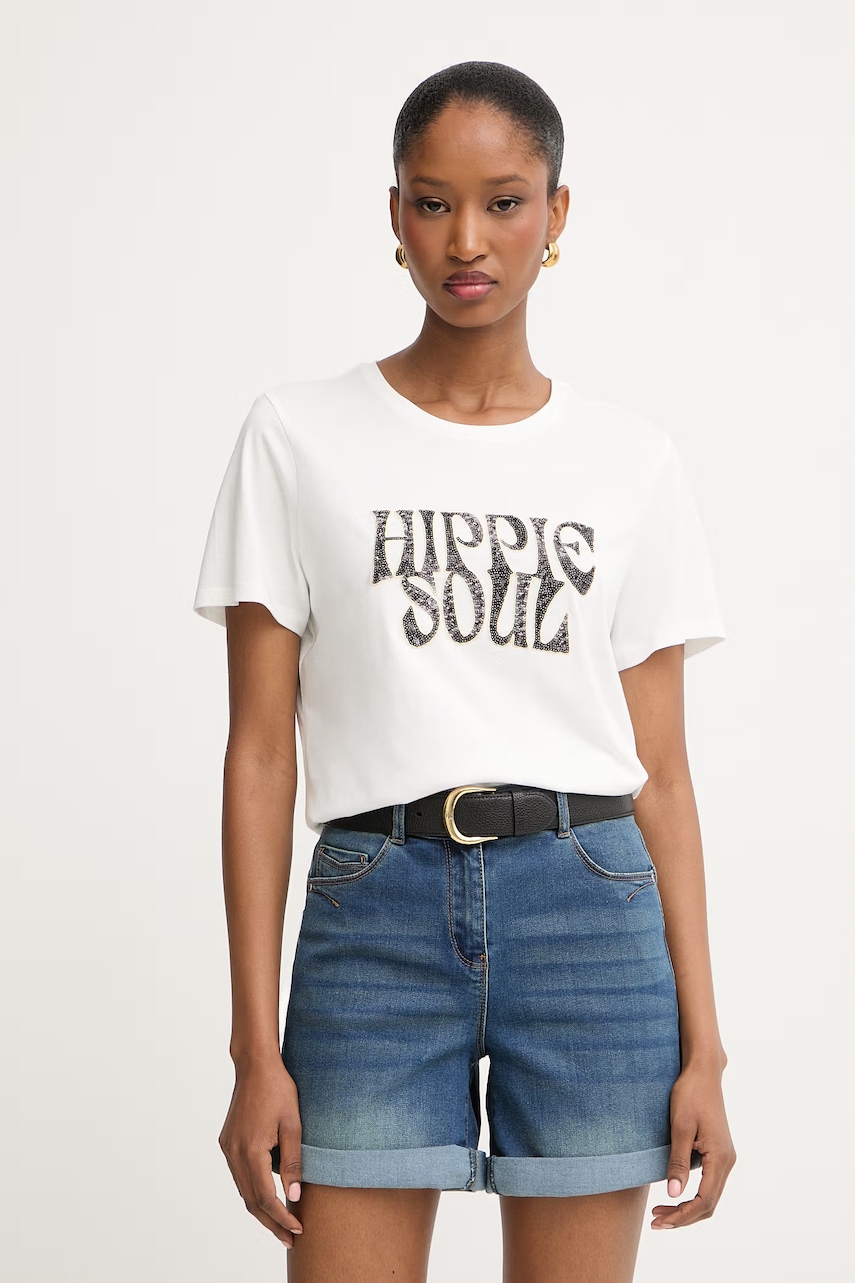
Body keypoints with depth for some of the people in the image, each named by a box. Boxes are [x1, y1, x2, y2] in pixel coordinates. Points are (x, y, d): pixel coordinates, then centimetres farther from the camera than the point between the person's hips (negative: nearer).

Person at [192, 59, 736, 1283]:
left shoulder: (633, 462, 7)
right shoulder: (299, 436, 3)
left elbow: (662, 773, 7)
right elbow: (261, 751, 1)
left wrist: (702, 1044, 3)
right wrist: (256, 1046, -4)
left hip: (588, 907, 1)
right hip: (376, 913, -1)